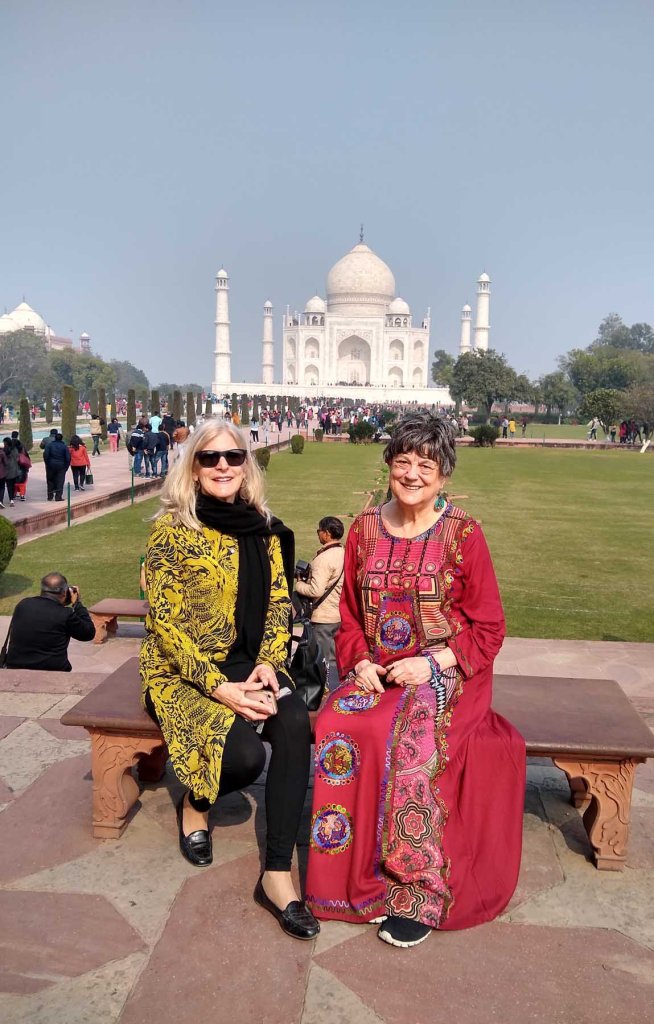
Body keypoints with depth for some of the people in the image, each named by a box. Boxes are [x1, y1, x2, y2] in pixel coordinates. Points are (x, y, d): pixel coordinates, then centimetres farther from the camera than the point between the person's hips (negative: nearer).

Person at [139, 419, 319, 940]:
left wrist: (268, 662, -11)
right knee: (245, 755, -27)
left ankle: (278, 874, -18)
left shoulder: (263, 530, 6)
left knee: (296, 724, -27)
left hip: (249, 662, 4)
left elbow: (278, 603, 7)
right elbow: (166, 623, -12)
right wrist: (219, 687, -20)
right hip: (182, 672, -4)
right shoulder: (172, 531, -8)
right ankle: (195, 803, 10)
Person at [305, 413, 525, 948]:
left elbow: (488, 628, -3)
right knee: (339, 729, -25)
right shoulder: (366, 529, 7)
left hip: (447, 674, -3)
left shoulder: (463, 533, -5)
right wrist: (359, 662, -6)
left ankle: (420, 890, -14)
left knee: (412, 740, -31)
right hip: (376, 672, 4)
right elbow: (350, 615, 12)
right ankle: (354, 877, -8)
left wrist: (432, 663, -15)